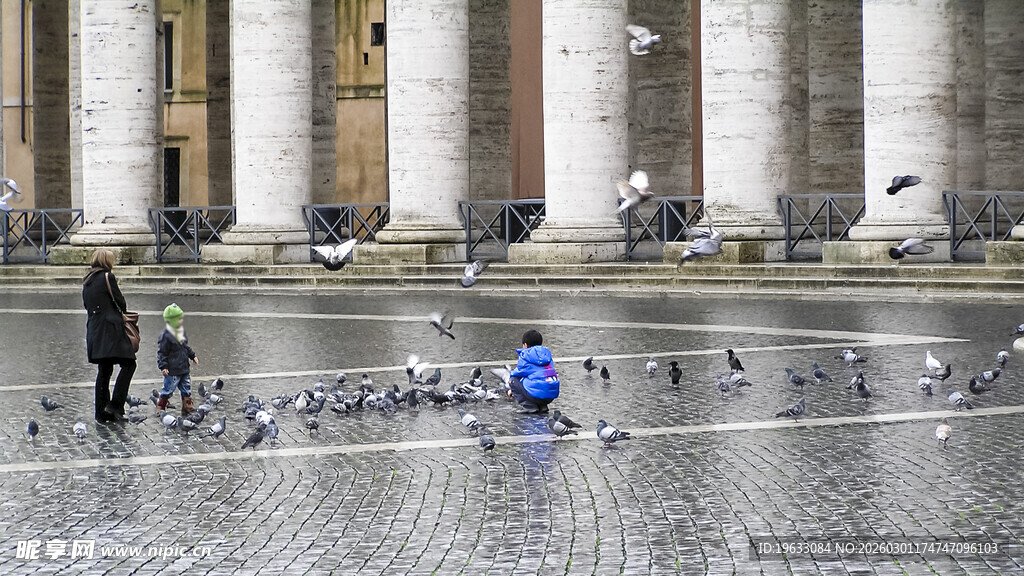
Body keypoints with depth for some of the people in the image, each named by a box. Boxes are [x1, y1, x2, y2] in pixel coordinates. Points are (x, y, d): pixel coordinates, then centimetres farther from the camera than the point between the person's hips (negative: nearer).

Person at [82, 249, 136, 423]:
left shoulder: (87, 281, 16)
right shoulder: (108, 277, -7)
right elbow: (121, 303, -5)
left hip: (93, 329, 8)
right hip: (111, 328, -8)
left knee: (104, 370, 12)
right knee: (128, 364, -6)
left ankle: (102, 412, 10)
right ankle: (115, 405, -14)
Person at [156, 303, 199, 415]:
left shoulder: (181, 332, 10)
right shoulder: (166, 335, -17)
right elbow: (161, 352, -15)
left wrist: (193, 355, 22)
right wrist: (163, 366, -19)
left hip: (184, 369, 8)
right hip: (172, 371, -8)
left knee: (187, 391, 11)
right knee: (167, 390, 0)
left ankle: (187, 410, 20)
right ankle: (160, 409, 13)